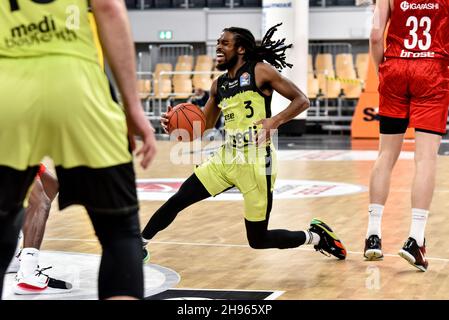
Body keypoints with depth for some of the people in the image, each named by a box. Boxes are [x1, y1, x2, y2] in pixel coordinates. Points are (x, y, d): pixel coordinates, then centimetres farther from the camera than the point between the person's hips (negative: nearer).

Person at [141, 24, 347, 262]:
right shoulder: (219, 85, 12)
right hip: (227, 157, 6)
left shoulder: (260, 71, -6)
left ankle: (315, 236, 23)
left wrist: (275, 121, -24)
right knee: (177, 201, -2)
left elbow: (301, 100, -7)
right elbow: (205, 124, 21)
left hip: (256, 161, -6)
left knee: (258, 240, 1)